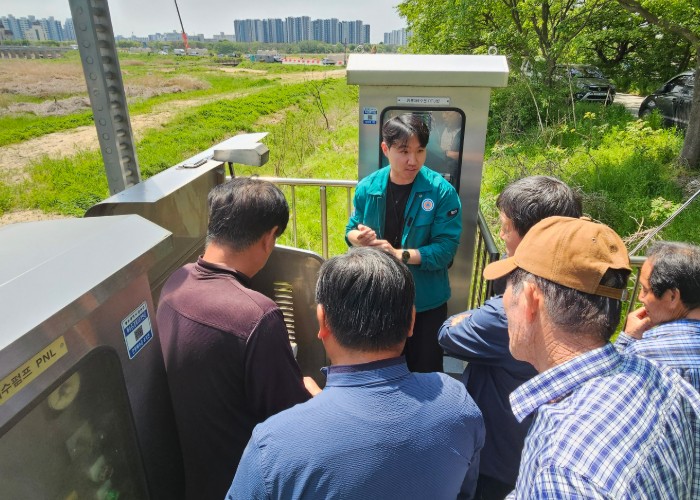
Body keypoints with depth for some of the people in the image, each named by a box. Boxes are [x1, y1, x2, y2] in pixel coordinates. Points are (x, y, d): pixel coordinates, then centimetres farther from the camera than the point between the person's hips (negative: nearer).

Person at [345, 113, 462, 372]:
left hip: (425, 301, -3)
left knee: (424, 369, 16)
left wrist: (399, 254, -30)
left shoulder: (441, 191, -17)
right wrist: (357, 237, -21)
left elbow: (446, 248, -20)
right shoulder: (368, 187, -8)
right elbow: (351, 230, 3)